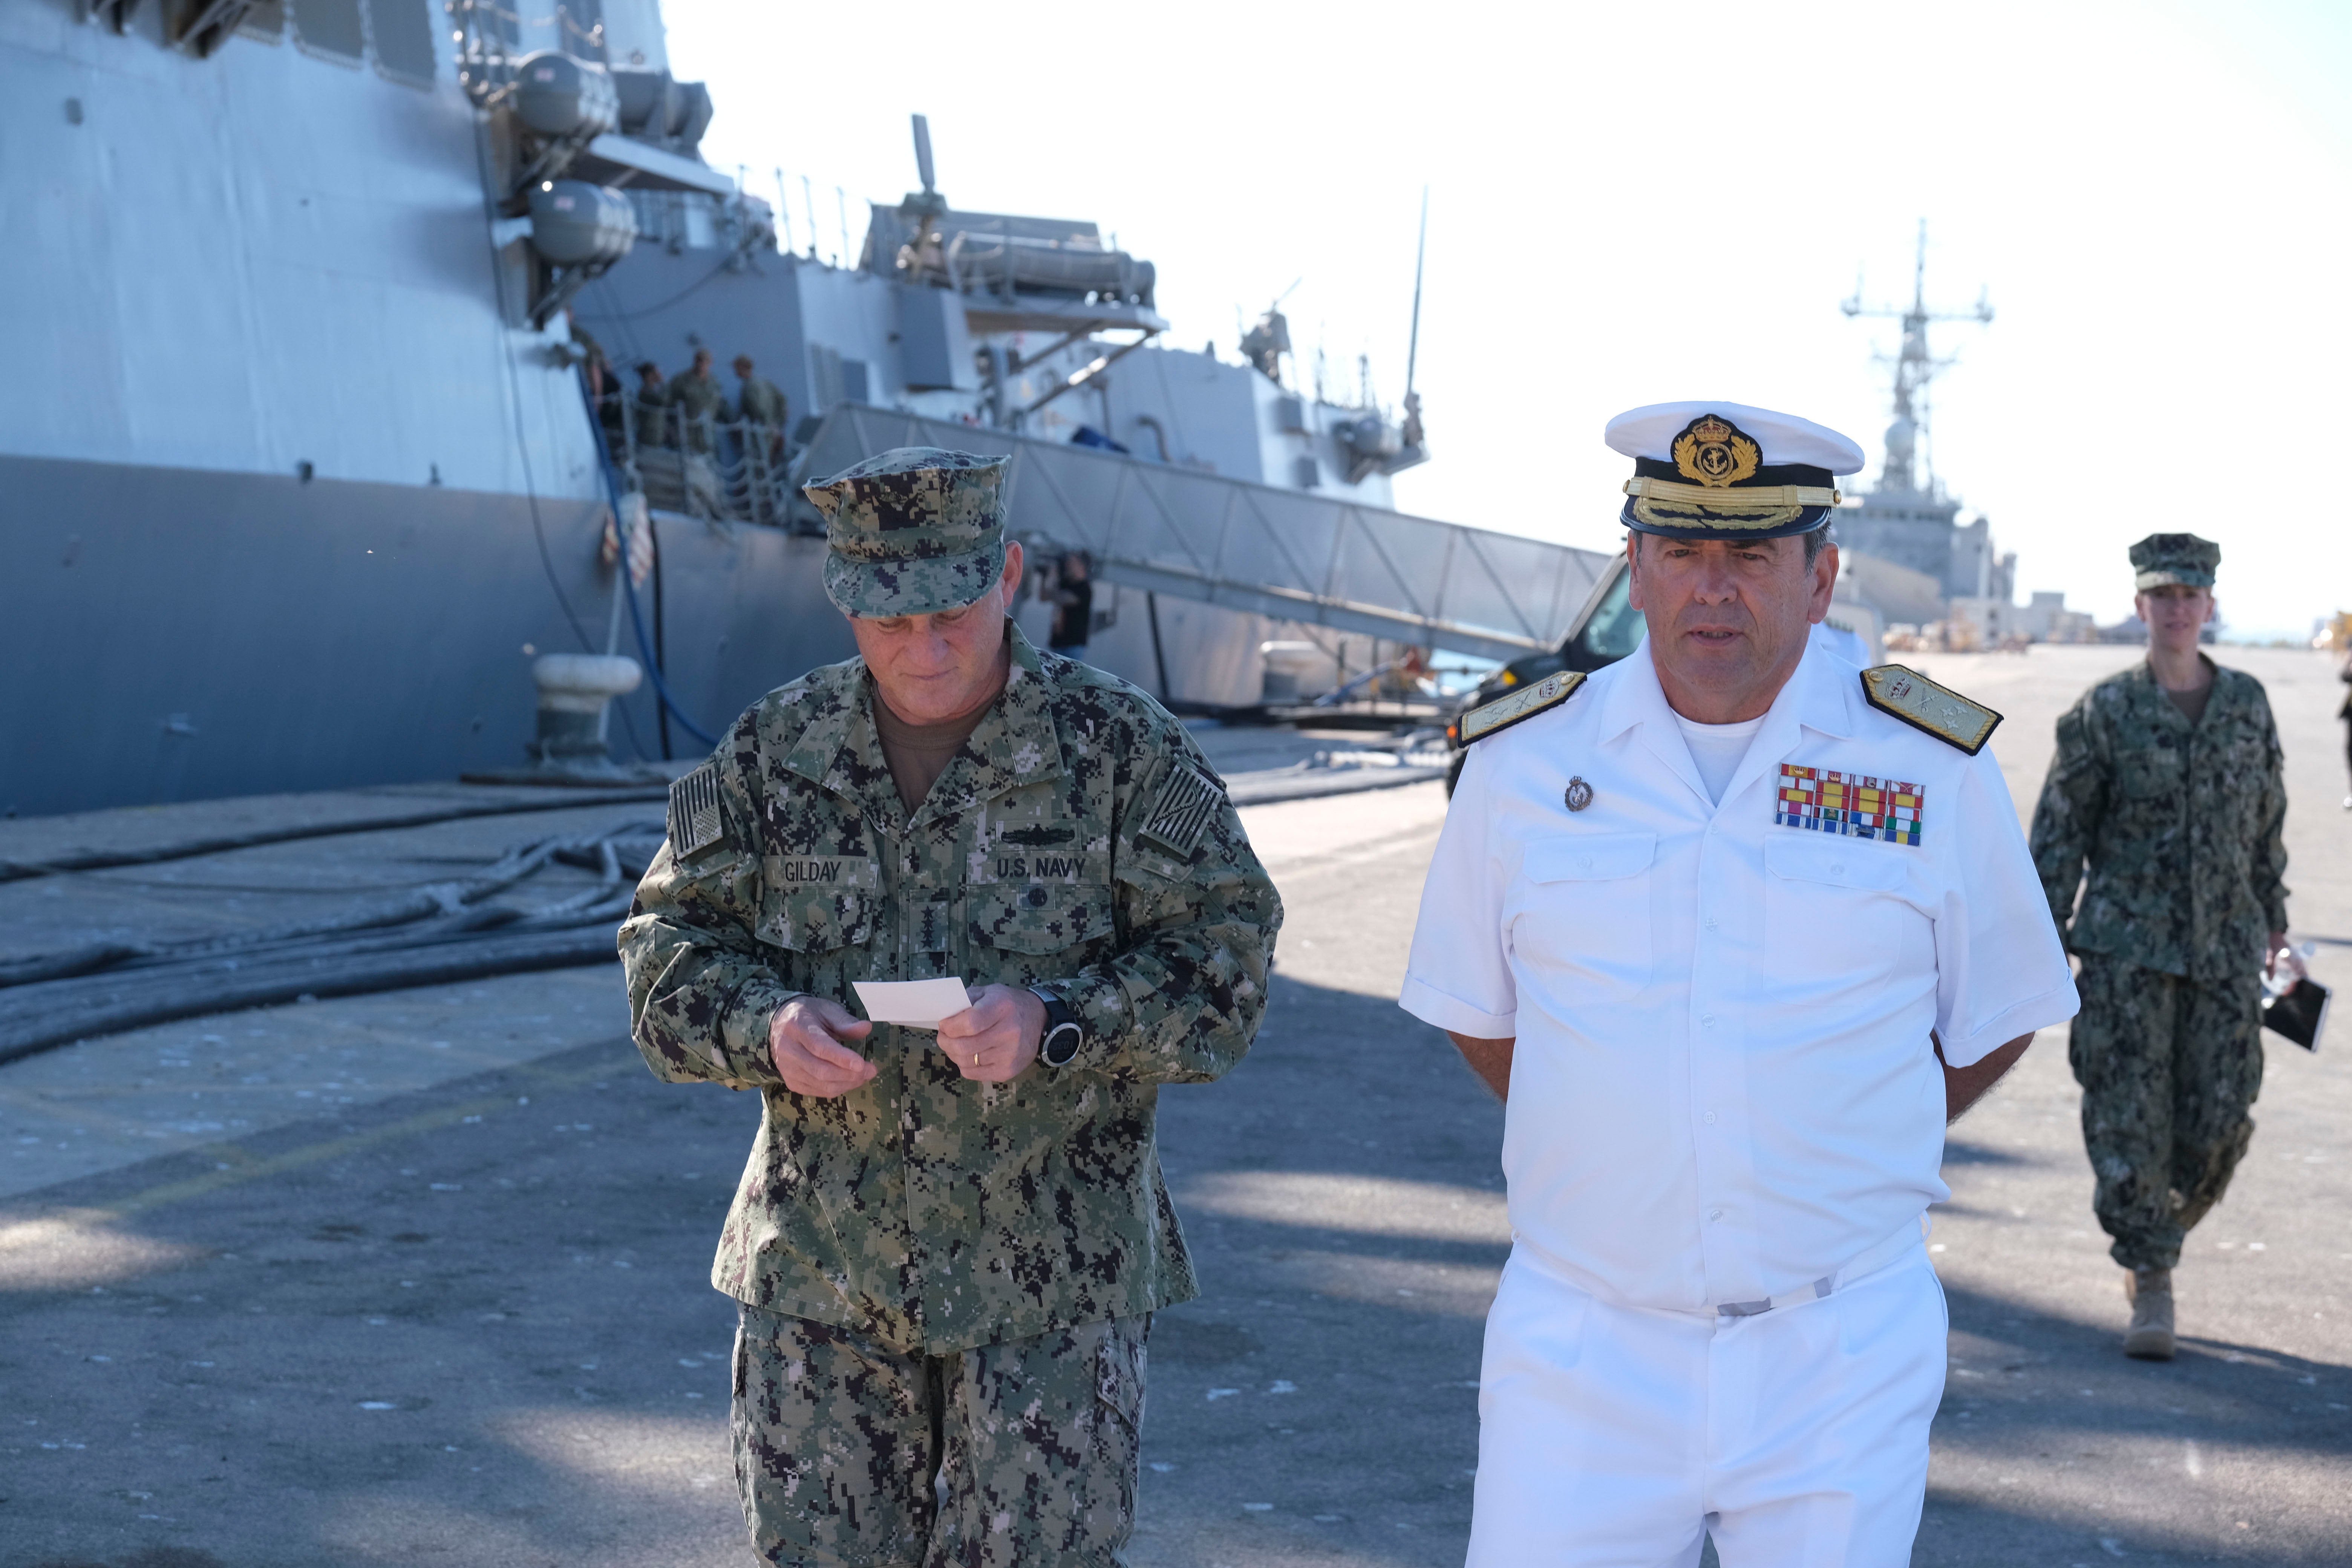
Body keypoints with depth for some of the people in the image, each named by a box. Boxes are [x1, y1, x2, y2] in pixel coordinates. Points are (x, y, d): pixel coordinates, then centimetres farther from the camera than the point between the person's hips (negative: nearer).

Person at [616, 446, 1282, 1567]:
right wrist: (767, 1027, -17)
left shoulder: (1123, 750, -5)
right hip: (824, 1260, 3)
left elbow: (1223, 954, -8)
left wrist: (1053, 1022, -24)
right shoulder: (775, 752, 3)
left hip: (1049, 1273, -2)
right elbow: (670, 952, 5)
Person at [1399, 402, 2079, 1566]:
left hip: (1839, 1360, 0)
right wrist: (1614, 1157, 11)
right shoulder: (1523, 761, 2)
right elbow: (1475, 1011, 14)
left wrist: (1837, 1165, 9)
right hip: (1582, 1353, 1)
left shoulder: (1934, 768, 0)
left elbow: (1994, 1021, 11)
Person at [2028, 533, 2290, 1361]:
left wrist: (2273, 919, 18)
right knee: (2129, 1115, -4)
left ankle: (2153, 1227, 28)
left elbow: (2267, 818, 16)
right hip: (2128, 943, -2)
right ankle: (2150, 1287, 6)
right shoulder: (2105, 711, -2)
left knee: (2220, 1116, 1)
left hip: (2226, 945, 3)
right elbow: (2060, 828, 0)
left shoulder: (2248, 703, 6)